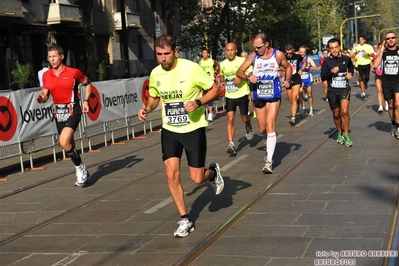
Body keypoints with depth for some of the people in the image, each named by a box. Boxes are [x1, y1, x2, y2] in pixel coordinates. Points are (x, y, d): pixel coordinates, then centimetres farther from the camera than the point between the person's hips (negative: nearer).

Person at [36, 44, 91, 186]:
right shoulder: (46, 75, 3)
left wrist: (86, 101, -3)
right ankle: (82, 172, 29)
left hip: (72, 111, -5)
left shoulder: (73, 72, -8)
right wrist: (41, 98, -14)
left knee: (64, 142, -22)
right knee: (69, 145, 12)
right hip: (58, 112, 6)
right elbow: (45, 95, 9)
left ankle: (80, 169, -2)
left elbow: (88, 83, 7)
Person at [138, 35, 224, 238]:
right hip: (169, 131, 4)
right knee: (171, 174, -7)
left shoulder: (191, 68, -17)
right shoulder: (155, 73, -2)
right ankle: (185, 220, 8)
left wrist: (198, 102, -26)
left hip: (193, 130, -4)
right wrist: (146, 109, -5)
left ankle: (213, 172, 38)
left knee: (197, 178, 0)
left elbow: (215, 89, -10)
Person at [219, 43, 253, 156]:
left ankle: (248, 127, 47)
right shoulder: (222, 64, 6)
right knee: (230, 119, -9)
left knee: (244, 118, 9)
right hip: (229, 96, 3)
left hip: (242, 94, -2)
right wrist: (222, 82, 4)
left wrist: (242, 78, -25)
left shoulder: (242, 61, -8)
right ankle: (231, 144, -11)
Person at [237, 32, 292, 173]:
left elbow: (288, 67, 13)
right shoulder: (253, 56, -6)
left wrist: (287, 80, -5)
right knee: (262, 129, 10)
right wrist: (248, 77, -27)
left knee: (270, 126, -13)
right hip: (258, 96, 2)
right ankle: (271, 142, 46)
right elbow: (239, 72, -6)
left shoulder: (278, 55, -5)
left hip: (274, 96, -2)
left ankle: (269, 161, -11)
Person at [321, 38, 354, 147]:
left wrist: (350, 73, 4)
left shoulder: (346, 59, 1)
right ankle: (340, 133, 34)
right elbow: (322, 77, -5)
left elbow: (351, 67, 24)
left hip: (344, 89, -1)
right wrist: (331, 71, -20)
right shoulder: (327, 61, -3)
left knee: (344, 111, -19)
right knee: (336, 114, 12)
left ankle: (346, 135, -6)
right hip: (332, 91, 1)